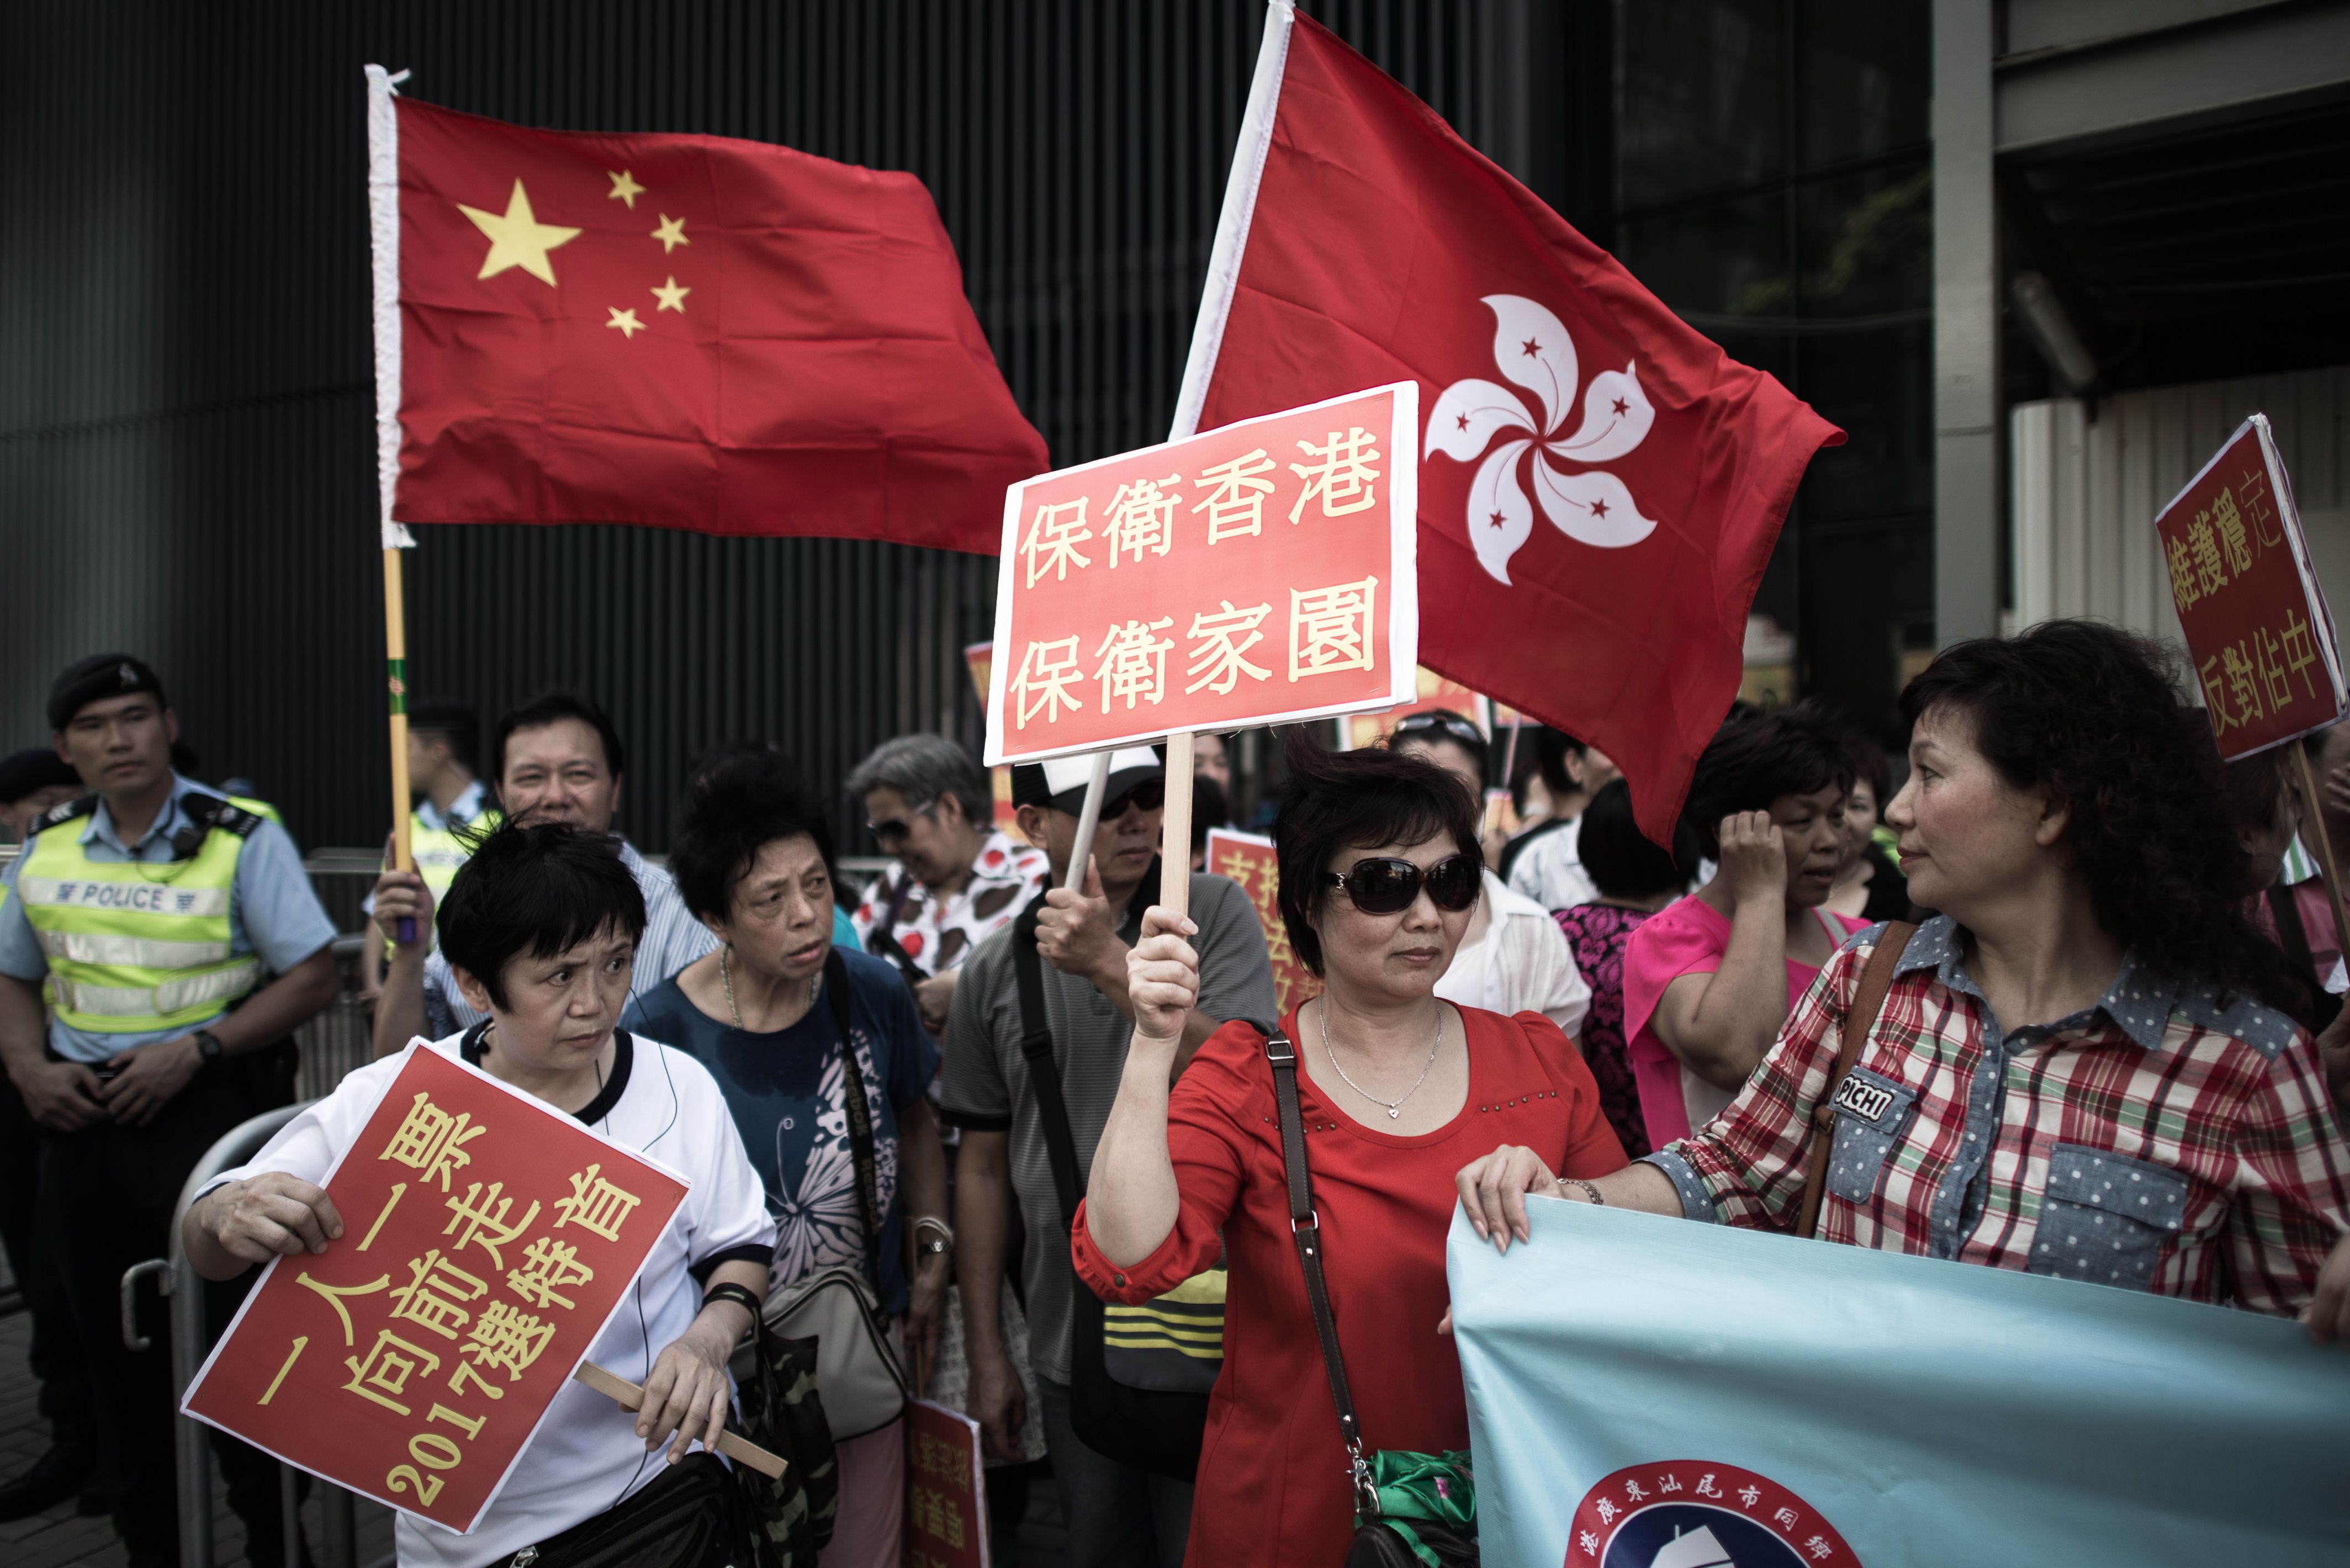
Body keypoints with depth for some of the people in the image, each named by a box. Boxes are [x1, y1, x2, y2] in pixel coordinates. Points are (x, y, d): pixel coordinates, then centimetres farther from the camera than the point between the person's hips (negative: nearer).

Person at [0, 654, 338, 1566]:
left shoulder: (239, 838, -9)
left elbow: (312, 978, -11)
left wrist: (191, 1052, -19)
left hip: (205, 1105, -5)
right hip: (82, 1113, 5)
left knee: (230, 1327, -3)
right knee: (110, 1337, 14)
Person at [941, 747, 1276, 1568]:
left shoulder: (1214, 911, -6)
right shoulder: (994, 970, 1)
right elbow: (983, 1167, 7)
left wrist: (1113, 965, -26)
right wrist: (987, 1353, 8)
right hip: (1072, 1342, 3)